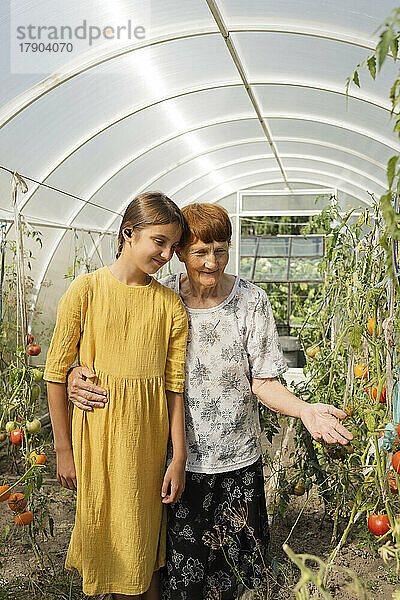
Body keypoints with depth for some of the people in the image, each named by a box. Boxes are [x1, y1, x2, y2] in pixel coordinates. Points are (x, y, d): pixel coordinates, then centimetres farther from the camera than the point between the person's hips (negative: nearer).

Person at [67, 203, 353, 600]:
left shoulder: (251, 301, -9)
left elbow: (264, 383, -6)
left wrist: (304, 409, -25)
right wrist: (77, 374, -20)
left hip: (237, 461, 0)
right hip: (177, 458, 0)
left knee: (228, 565, 17)